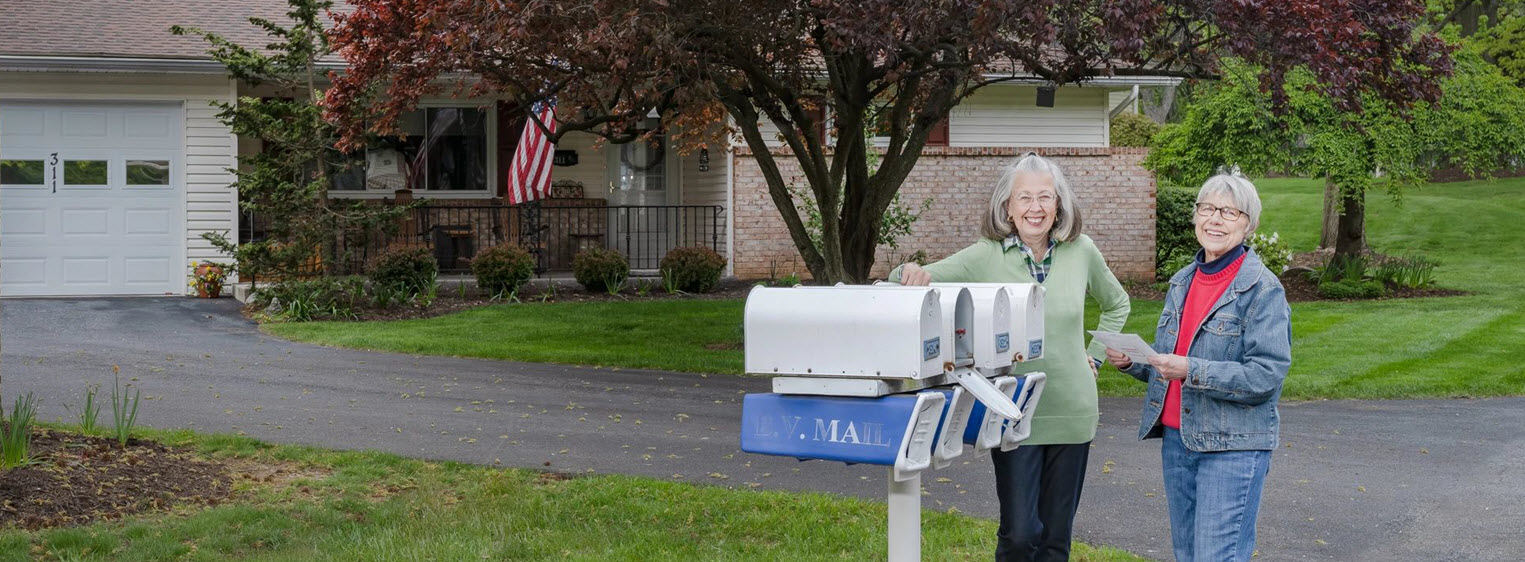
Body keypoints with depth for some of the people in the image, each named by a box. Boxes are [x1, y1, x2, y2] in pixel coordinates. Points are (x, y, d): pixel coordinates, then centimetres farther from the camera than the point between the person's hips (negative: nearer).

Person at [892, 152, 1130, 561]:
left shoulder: (1081, 252, 2)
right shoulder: (986, 257, -6)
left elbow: (1117, 304, 20)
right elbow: (919, 284, -11)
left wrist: (1095, 356, 10)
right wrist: (910, 274, -34)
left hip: (1072, 412, 2)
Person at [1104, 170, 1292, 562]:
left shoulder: (1263, 289, -9)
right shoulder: (1182, 282, 13)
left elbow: (1267, 375, -18)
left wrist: (1192, 371, -25)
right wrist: (1131, 363, 1)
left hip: (1233, 447, -7)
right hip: (1177, 439, 7)